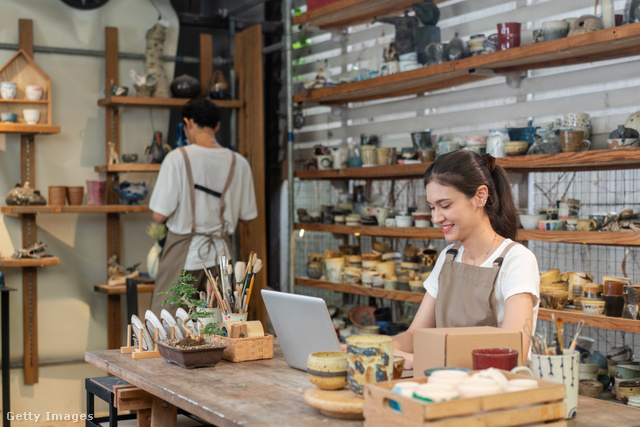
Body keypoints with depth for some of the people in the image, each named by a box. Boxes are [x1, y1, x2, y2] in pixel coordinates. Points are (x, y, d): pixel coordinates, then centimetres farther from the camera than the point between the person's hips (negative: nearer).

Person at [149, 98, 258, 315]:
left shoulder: (177, 158, -11)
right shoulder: (238, 163, -1)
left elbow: (159, 215, -13)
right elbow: (246, 215, 6)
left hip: (184, 255, -3)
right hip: (220, 254, 4)